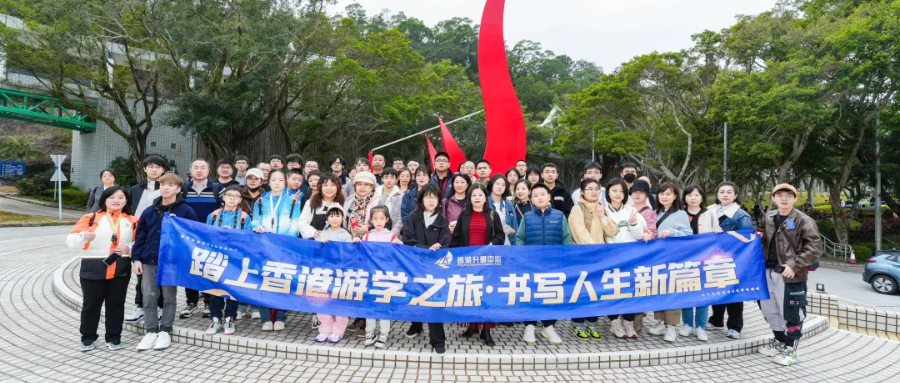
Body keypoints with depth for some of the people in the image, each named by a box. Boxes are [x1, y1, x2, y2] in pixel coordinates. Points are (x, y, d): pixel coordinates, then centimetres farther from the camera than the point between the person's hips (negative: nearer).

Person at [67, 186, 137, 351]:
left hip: (120, 269, 2)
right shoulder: (91, 218, -1)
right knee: (91, 304, 8)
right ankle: (88, 338, 24)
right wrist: (84, 236, -26)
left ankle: (113, 337, 21)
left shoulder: (132, 221, 4)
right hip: (93, 268, -1)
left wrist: (129, 248, -9)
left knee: (116, 304, 9)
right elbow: (71, 241, -6)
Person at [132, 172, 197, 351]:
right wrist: (136, 258, 2)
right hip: (149, 261, 4)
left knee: (169, 297, 7)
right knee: (149, 297, 5)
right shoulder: (149, 211, 7)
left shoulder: (186, 211, -5)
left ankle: (165, 331, 19)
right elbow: (140, 236, 9)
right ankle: (151, 330, 17)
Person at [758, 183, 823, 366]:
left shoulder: (803, 220, -9)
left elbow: (815, 247, -14)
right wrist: (759, 237, 5)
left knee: (791, 311, 1)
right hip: (769, 271, 7)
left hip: (790, 274, -7)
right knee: (768, 307, 16)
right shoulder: (769, 217, 10)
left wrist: (795, 265, -21)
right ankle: (779, 340, 34)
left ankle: (790, 348, 16)